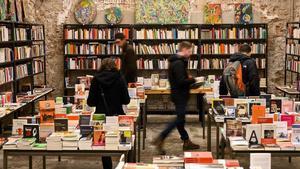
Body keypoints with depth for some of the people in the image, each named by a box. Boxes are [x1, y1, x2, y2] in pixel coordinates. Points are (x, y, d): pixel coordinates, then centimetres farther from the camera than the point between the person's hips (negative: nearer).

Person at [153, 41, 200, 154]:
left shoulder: (175, 61, 13)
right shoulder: (179, 63, -20)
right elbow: (181, 81, -26)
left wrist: (188, 78, 8)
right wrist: (192, 80, -11)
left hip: (178, 94, 10)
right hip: (180, 95, -10)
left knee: (180, 118, 14)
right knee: (180, 119, -6)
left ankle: (186, 142, 24)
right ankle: (160, 139, -6)